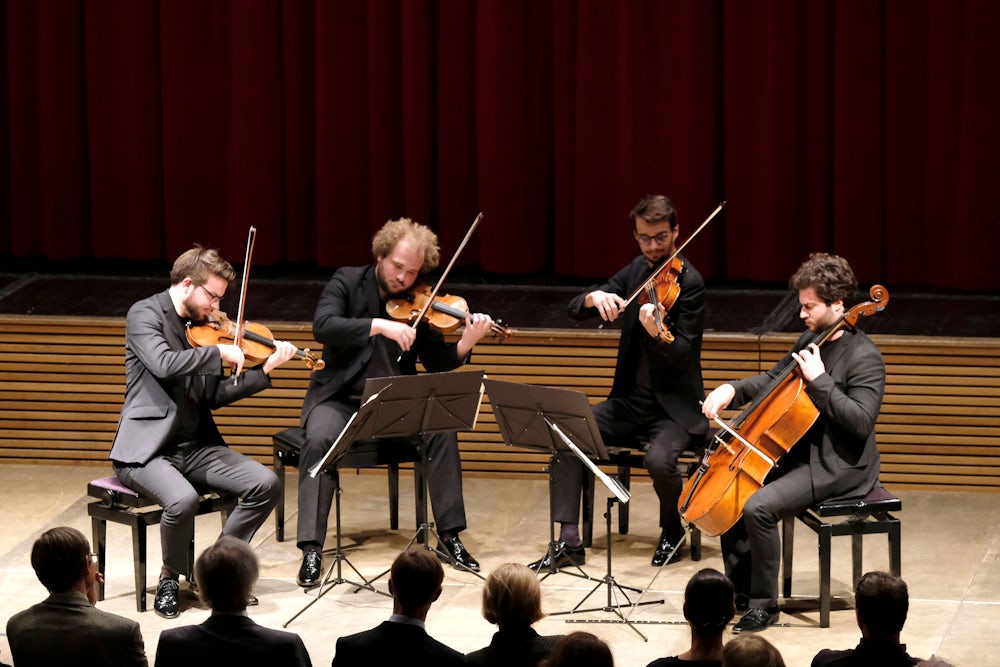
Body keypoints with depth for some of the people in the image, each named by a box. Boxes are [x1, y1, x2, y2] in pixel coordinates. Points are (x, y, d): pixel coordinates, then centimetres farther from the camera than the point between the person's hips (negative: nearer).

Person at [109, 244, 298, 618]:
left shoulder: (202, 327, 13)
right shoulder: (145, 315, -7)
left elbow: (214, 397, 12)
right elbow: (163, 364, -26)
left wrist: (265, 371, 4)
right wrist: (219, 352, -20)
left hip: (194, 446, 7)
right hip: (147, 448, -7)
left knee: (265, 484, -13)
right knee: (183, 499, -35)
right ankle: (171, 577, -6)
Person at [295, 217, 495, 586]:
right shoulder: (348, 283, -4)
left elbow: (438, 364, 1)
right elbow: (322, 326, -22)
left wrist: (466, 343, -19)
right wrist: (379, 325, -33)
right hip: (341, 399, -2)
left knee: (442, 429, -24)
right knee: (320, 439, -33)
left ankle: (450, 535, -12)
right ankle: (311, 548, -30)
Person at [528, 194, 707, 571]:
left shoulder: (688, 283, -12)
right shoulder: (638, 270, 7)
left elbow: (683, 356, -21)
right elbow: (575, 311, 3)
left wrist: (658, 333, -42)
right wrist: (595, 297, -20)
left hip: (674, 408, -6)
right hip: (630, 402, 6)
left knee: (659, 460, -33)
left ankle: (672, 532, 0)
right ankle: (568, 541, -13)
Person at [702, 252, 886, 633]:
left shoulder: (863, 358, -17)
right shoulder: (811, 340, 9)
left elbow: (860, 422, -27)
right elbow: (772, 381, 21)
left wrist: (819, 380, -28)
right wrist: (732, 390, 2)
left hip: (838, 467, -10)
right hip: (799, 453, 10)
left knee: (759, 507, -26)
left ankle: (764, 604, -12)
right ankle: (739, 588, 11)